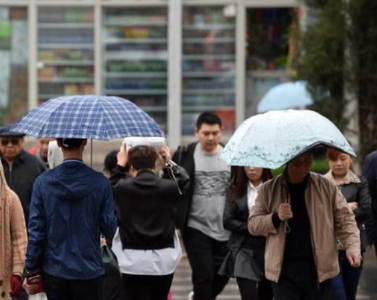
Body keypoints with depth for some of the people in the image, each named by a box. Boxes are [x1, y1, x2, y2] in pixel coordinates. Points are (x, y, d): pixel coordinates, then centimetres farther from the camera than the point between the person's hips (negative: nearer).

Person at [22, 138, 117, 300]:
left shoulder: (43, 182, -5)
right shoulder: (100, 182, -7)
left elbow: (35, 231, -4)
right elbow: (109, 229, -3)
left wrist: (31, 271, 3)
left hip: (54, 271, 1)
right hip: (89, 272, -1)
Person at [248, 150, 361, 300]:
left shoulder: (326, 187, 2)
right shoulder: (269, 189, 3)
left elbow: (344, 219, 5)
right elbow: (253, 224, 4)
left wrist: (352, 246, -12)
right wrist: (276, 217, -16)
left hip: (318, 268, 1)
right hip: (284, 270, 0)